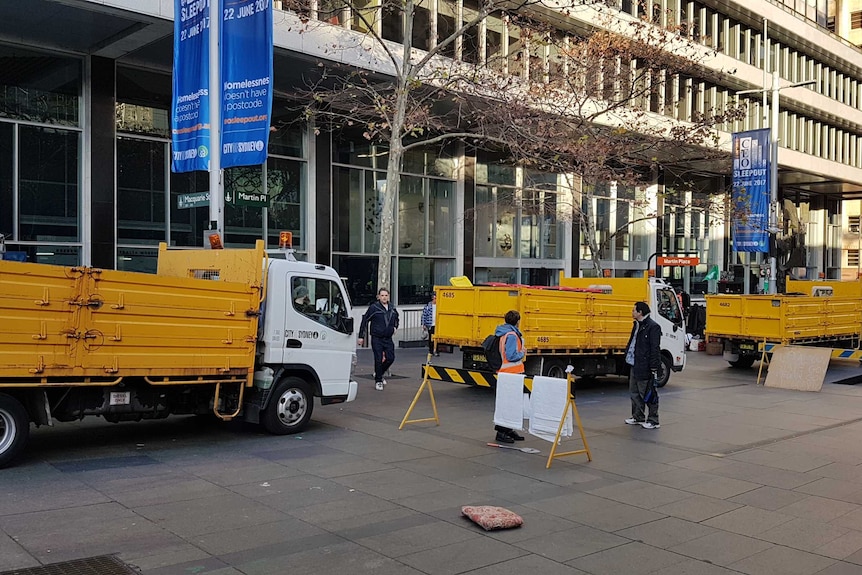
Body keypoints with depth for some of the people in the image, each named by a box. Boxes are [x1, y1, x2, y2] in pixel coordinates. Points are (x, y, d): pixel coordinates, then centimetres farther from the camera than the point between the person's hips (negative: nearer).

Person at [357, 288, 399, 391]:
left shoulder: (392, 308, 7)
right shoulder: (373, 308, -9)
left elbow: (396, 319, 29)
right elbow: (364, 321, -5)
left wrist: (395, 327, 10)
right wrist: (361, 336, -5)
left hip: (388, 338, 5)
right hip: (377, 339, -4)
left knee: (390, 358, 1)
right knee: (378, 359, -3)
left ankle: (379, 373, 27)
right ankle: (378, 381, 12)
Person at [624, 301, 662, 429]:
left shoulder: (653, 327, -15)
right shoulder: (637, 325, 15)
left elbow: (655, 349, -18)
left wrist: (654, 368, -20)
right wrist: (628, 356, 16)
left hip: (645, 368, -10)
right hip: (634, 366, 10)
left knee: (648, 394, -2)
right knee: (634, 392, 17)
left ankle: (653, 421, 7)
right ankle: (638, 417, 29)